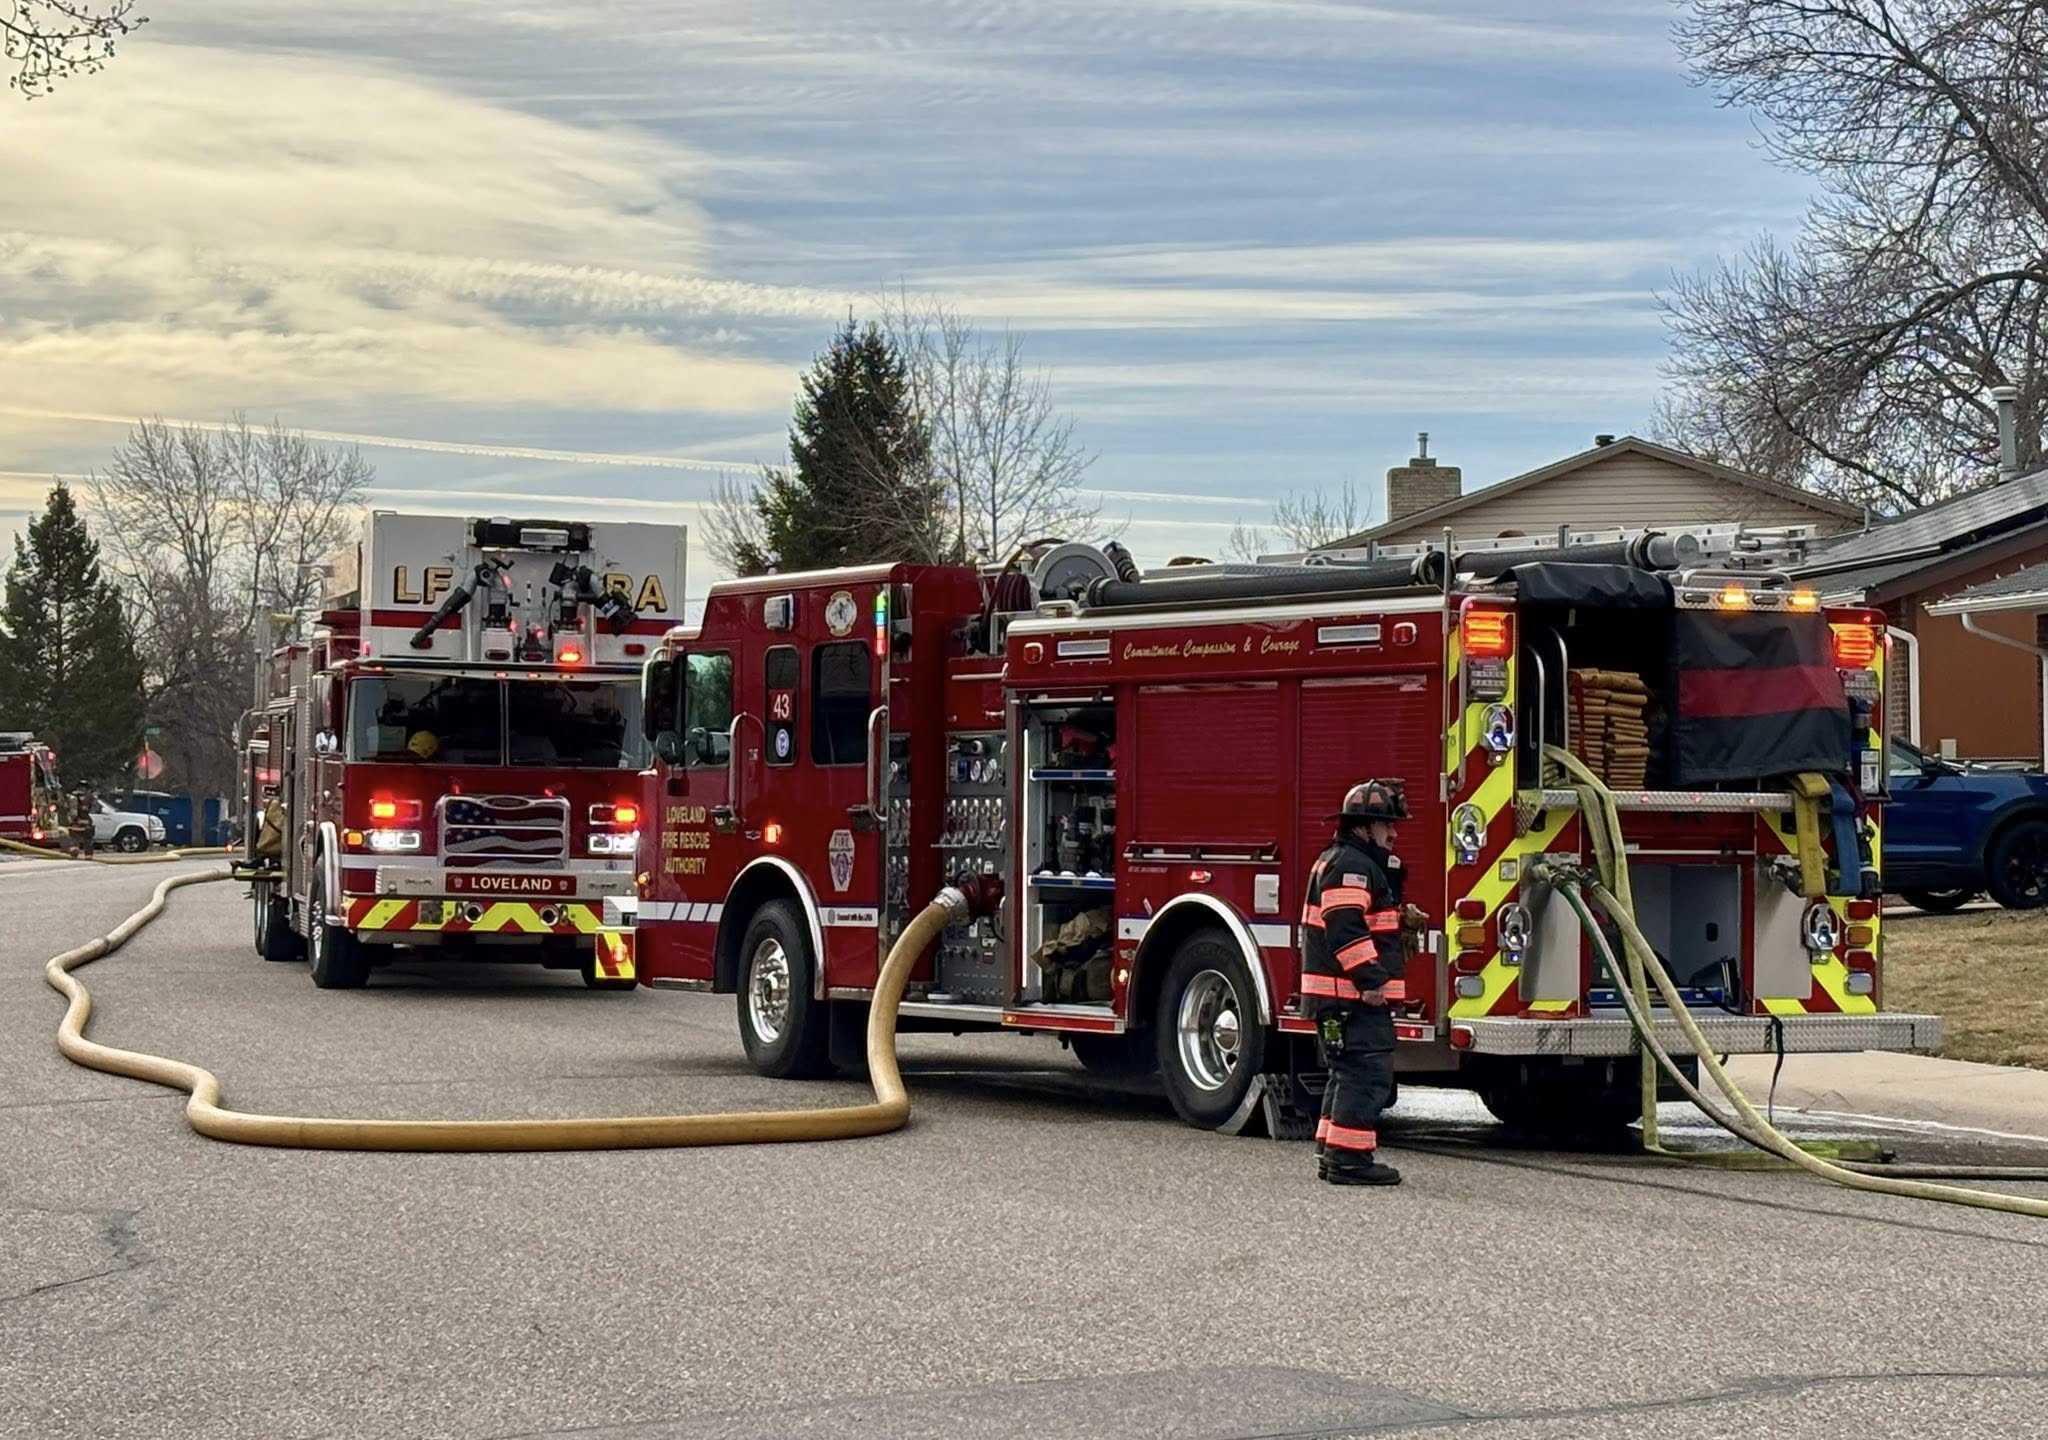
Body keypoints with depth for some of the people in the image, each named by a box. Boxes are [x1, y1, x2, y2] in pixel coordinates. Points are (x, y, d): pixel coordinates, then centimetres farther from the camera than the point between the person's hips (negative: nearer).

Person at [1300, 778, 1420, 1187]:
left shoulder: (1361, 864, 22)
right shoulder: (1350, 865, -13)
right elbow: (1345, 929, -24)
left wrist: (1400, 918, 16)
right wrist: (1371, 980, -25)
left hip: (1349, 995, 11)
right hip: (1351, 994, -11)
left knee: (1350, 1073, 16)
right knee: (1367, 1072, -12)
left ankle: (1332, 1153, 20)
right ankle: (1350, 1158, -13)